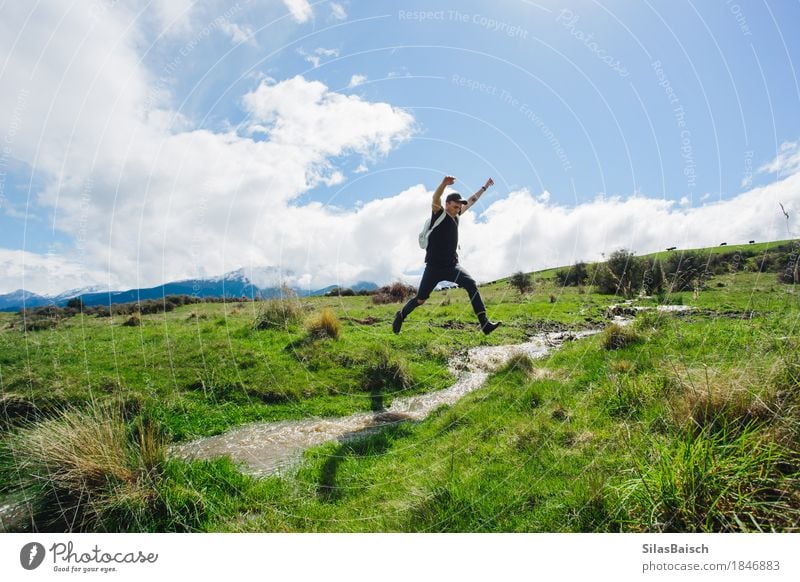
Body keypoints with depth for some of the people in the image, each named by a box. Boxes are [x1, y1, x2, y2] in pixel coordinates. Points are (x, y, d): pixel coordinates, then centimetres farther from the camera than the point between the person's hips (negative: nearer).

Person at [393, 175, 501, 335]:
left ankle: (485, 324, -18)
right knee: (420, 299, 2)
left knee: (472, 285, -16)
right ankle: (401, 315, 31)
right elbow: (435, 198, -27)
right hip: (434, 266, -5)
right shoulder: (438, 214, -6)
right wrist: (444, 184, -46)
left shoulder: (456, 215, 11)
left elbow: (471, 200, 26)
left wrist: (485, 187, 33)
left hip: (452, 266, 5)